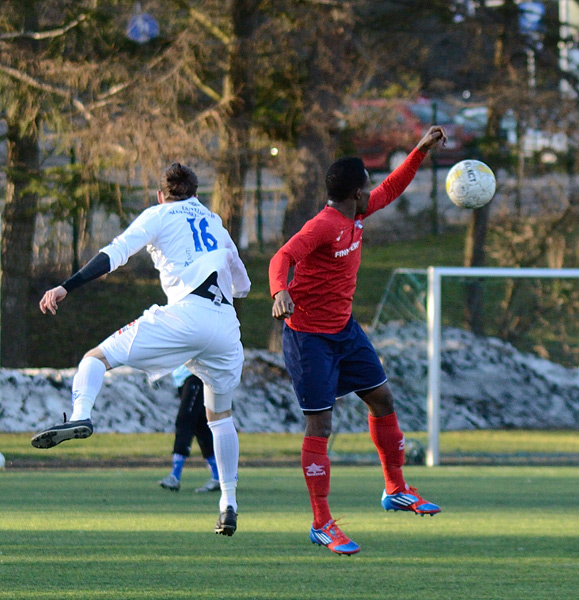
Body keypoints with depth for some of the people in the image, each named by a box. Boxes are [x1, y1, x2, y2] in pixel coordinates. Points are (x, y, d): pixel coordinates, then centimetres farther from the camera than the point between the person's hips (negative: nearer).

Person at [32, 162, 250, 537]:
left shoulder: (158, 216, 13)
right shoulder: (215, 224, 29)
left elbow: (115, 254, -2)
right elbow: (242, 285, 37)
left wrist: (67, 288, -9)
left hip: (184, 315, -5)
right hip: (226, 328, 5)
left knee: (98, 358, -1)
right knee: (220, 414, 24)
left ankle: (81, 415, -32)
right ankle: (229, 503, 20)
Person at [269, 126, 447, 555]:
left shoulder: (356, 215, 3)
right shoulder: (323, 226, -24)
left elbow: (389, 191, 22)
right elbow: (282, 259, -38)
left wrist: (421, 152, 16)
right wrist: (280, 292, -58)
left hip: (344, 328, 9)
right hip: (310, 337, -9)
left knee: (382, 398, 14)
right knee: (320, 425, -8)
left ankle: (396, 489, 31)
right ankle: (322, 525, -4)